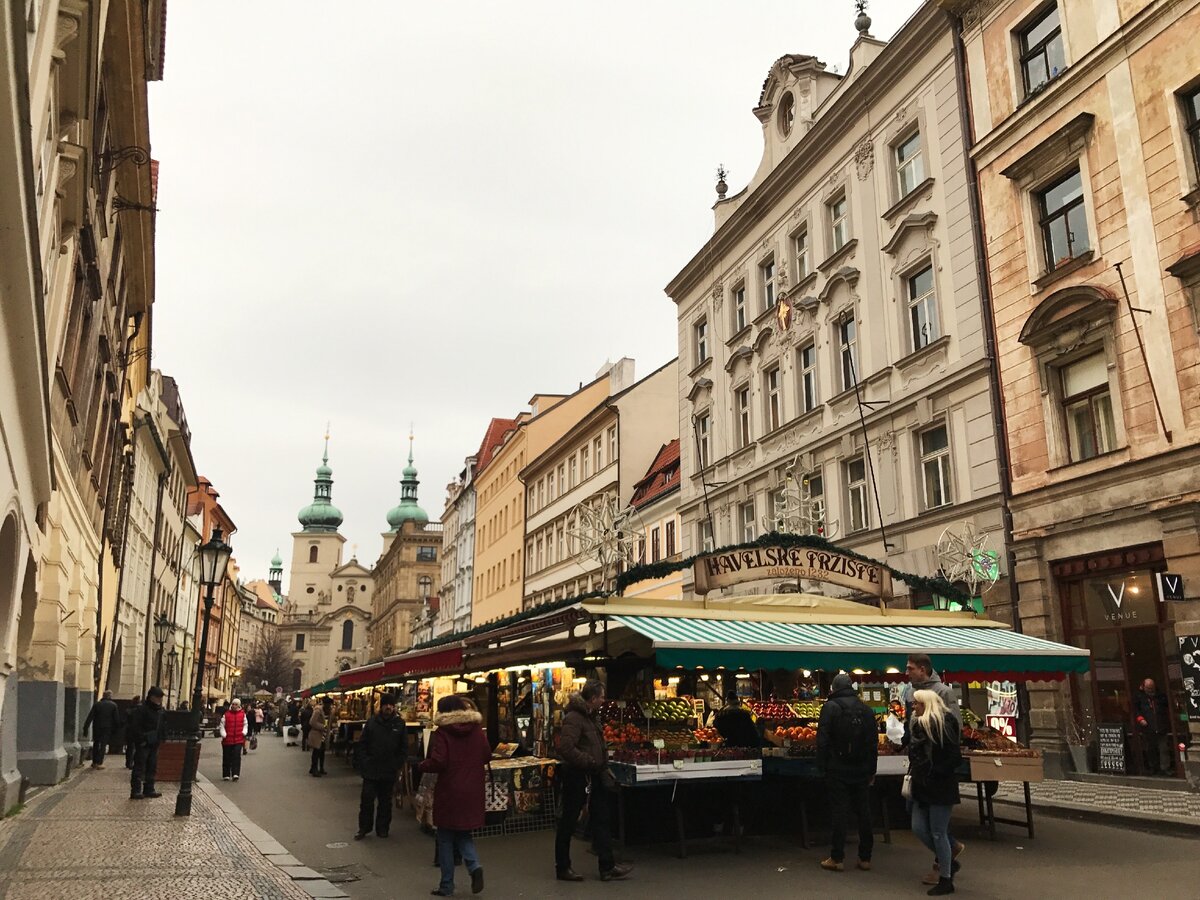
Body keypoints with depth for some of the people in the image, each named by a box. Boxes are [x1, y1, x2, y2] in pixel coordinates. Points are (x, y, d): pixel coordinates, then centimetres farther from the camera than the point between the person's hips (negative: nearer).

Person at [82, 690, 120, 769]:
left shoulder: (97, 704, 1)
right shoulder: (113, 705, -2)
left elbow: (90, 717, -2)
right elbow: (117, 719, -2)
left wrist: (86, 727, 0)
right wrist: (116, 728, 6)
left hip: (97, 727, 2)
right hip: (107, 728, -2)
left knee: (96, 744, 15)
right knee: (103, 745, 2)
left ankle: (94, 762, 17)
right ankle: (99, 763, -3)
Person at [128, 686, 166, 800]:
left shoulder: (160, 710, 12)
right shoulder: (141, 709, -12)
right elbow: (134, 726, -16)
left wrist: (162, 736, 9)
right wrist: (142, 738, -19)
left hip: (154, 744, 8)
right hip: (143, 744, -8)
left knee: (152, 768, 11)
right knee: (139, 768, -4)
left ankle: (149, 789, 19)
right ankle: (135, 791, 0)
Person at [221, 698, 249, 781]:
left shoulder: (243, 714, 7)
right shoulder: (226, 714, 2)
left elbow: (245, 725, 14)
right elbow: (222, 726, 3)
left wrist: (244, 732, -3)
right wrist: (223, 734, -10)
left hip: (238, 739, 0)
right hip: (227, 740, 0)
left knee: (237, 756, -10)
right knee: (227, 758, 7)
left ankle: (236, 774, -10)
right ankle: (226, 775, 17)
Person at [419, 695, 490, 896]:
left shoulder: (442, 732, -12)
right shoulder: (477, 729, 1)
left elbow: (438, 762, -19)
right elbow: (487, 756, 6)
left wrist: (423, 765, 0)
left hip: (449, 793, -4)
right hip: (472, 792, 4)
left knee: (446, 838, 10)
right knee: (463, 834, 19)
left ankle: (447, 885, 15)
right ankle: (474, 866, -6)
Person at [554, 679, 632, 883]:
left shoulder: (590, 717, 13)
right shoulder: (573, 718, -19)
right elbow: (565, 748, -30)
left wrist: (604, 768, 14)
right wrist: (590, 762, -23)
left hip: (593, 777, 10)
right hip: (576, 777, -10)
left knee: (602, 820, 10)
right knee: (568, 823, 5)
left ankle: (607, 867, 16)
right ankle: (562, 868, 17)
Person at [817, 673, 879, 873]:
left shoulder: (830, 707, -7)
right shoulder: (866, 709, 7)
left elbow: (823, 739, -11)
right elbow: (873, 742, 9)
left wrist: (822, 765, -5)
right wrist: (871, 771, 14)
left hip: (838, 770, -4)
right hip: (862, 772, 4)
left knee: (839, 813, 0)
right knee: (864, 813, 10)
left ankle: (836, 859, 3)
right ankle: (865, 858, 15)